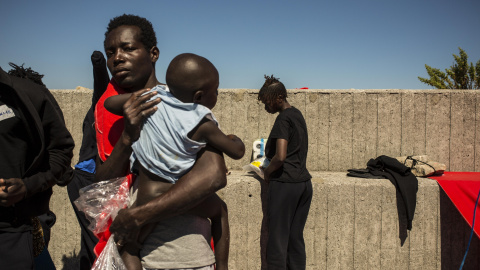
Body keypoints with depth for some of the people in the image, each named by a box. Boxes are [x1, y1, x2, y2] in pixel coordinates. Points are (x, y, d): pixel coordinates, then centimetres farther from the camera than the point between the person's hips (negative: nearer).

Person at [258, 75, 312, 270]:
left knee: (278, 239, -1)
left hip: (285, 183, -9)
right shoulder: (298, 115, 15)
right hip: (304, 182, 9)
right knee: (296, 238, 12)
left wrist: (267, 172, -4)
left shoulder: (283, 118, -11)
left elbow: (280, 156, -21)